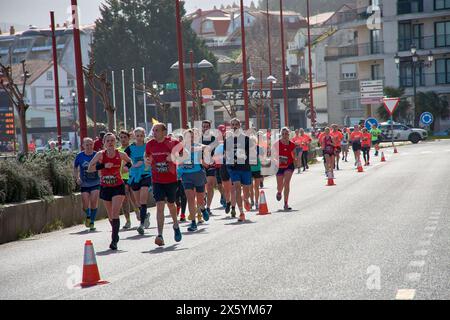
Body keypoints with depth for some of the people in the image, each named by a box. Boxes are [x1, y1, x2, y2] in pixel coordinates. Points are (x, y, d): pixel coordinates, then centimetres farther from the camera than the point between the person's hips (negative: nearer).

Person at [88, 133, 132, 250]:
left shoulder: (120, 155, -6)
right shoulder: (100, 154, -8)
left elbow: (129, 161, 15)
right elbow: (90, 168, -14)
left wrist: (127, 167, -6)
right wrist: (103, 165, -24)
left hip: (118, 187, -2)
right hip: (105, 188, 2)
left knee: (115, 214, -15)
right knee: (110, 215, 12)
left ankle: (114, 240, -15)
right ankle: (115, 235, 35)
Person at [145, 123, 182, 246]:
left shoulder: (173, 143, -9)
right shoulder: (150, 145, -1)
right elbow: (147, 157, 16)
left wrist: (175, 158, -18)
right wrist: (147, 161, -7)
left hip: (171, 180, -1)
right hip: (157, 181, 1)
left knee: (171, 204, 16)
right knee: (160, 205, -11)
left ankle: (176, 225, 45)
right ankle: (160, 236, -14)